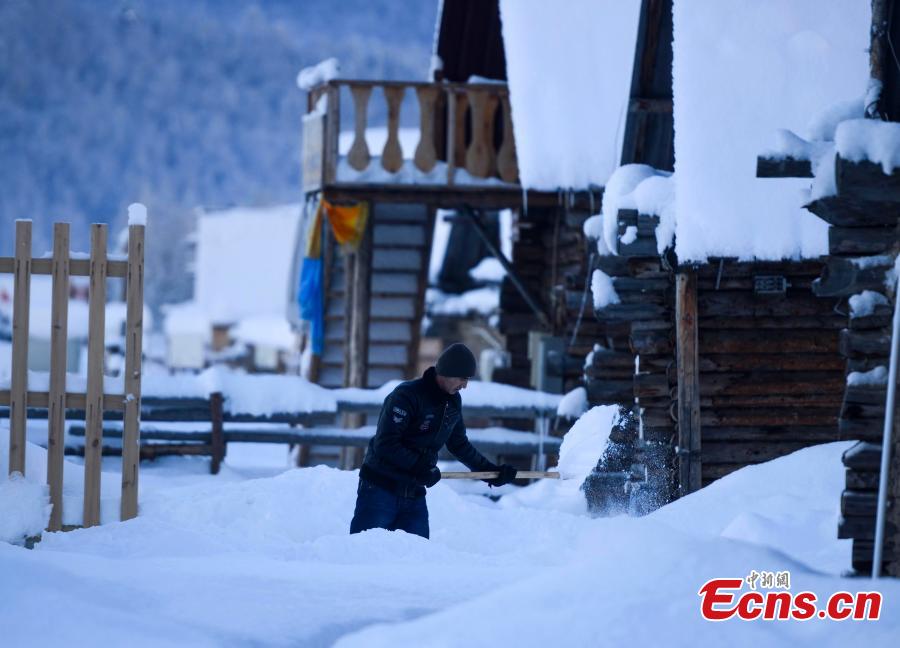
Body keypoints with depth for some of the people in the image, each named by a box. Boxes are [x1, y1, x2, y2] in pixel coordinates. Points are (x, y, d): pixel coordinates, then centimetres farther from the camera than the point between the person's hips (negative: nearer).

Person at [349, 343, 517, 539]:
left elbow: (459, 444, 21)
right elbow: (385, 444, -21)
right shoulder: (407, 396, -17)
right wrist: (421, 466, -22)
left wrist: (490, 470, 15)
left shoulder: (453, 402, 8)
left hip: (414, 495, 7)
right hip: (380, 491, -7)